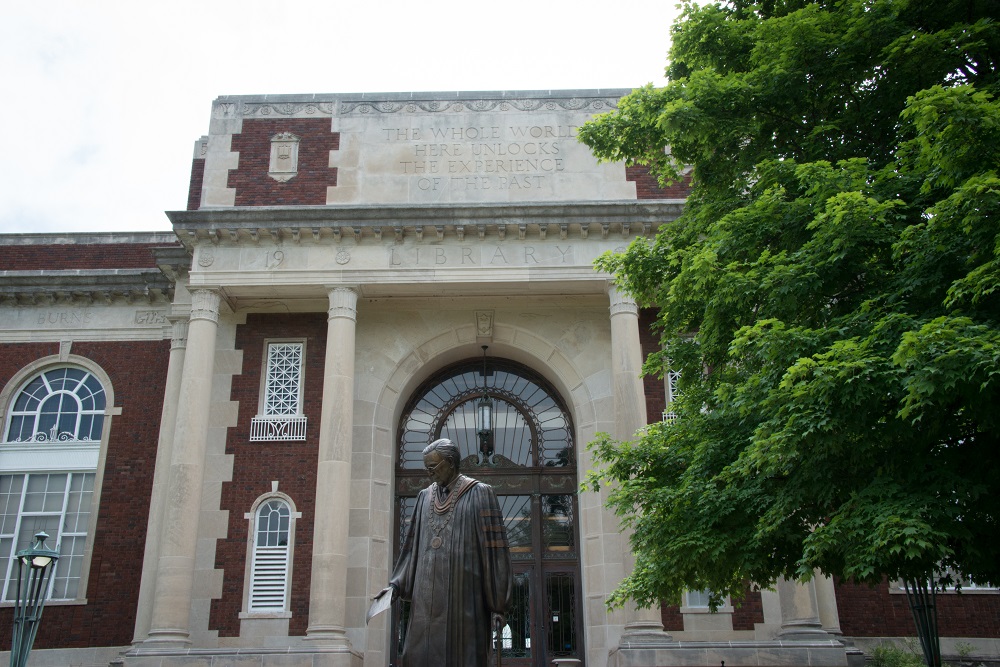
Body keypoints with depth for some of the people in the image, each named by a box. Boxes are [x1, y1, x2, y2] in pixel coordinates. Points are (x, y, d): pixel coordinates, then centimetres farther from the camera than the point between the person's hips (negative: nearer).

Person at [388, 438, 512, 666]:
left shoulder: (479, 494, -2)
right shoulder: (425, 497, 14)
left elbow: (494, 547, -5)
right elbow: (413, 545, 16)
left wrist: (498, 600, -7)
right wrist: (397, 584, 5)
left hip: (463, 594, -4)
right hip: (429, 595, 5)